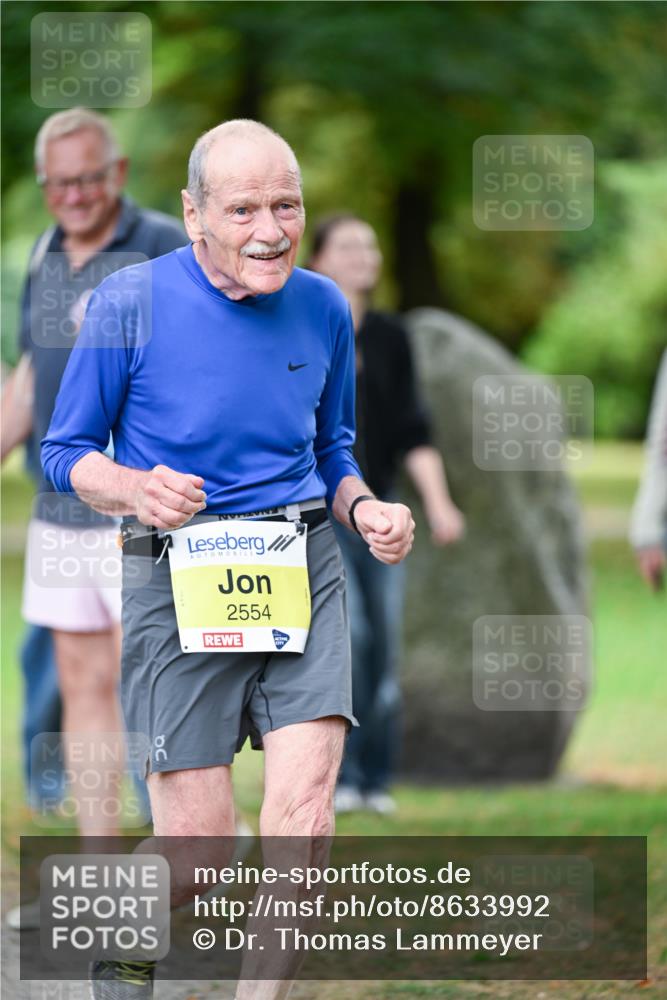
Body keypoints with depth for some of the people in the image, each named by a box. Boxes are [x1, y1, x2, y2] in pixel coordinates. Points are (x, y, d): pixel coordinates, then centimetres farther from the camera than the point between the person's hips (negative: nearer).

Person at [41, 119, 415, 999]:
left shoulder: (323, 308, 7)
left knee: (306, 802, -15)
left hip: (304, 569, 3)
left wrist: (365, 509, 0)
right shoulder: (131, 303, -5)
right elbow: (65, 451, 2)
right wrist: (135, 490, -20)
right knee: (196, 844, -4)